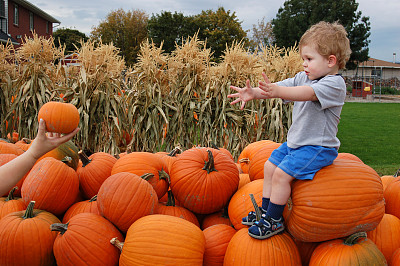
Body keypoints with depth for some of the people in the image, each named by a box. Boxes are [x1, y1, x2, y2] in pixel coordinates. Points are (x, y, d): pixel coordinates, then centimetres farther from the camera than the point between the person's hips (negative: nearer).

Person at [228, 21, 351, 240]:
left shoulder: (334, 84, -20)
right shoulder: (303, 78, 7)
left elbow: (307, 93, -38)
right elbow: (280, 87, -4)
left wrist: (276, 91, -51)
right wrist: (254, 93, -22)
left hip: (318, 147, -9)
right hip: (295, 142, 9)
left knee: (282, 174, -18)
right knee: (270, 166, 12)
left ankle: (274, 220, -1)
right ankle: (265, 211, 26)